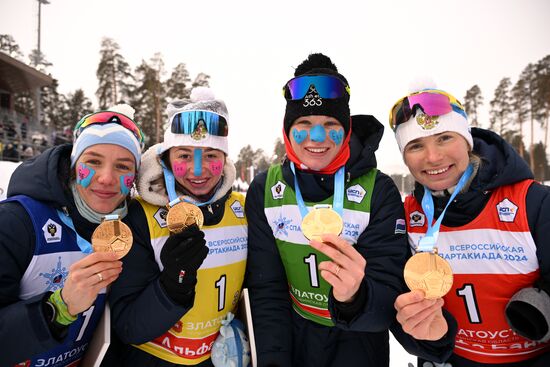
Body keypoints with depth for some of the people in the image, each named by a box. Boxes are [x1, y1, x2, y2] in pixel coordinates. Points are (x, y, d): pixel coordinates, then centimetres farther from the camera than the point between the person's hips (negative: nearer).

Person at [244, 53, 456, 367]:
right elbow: (266, 291, -9)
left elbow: (389, 296, -24)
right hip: (293, 337, 2)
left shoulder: (379, 191, -20)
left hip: (358, 341, -1)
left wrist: (355, 298, -44)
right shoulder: (264, 190, -13)